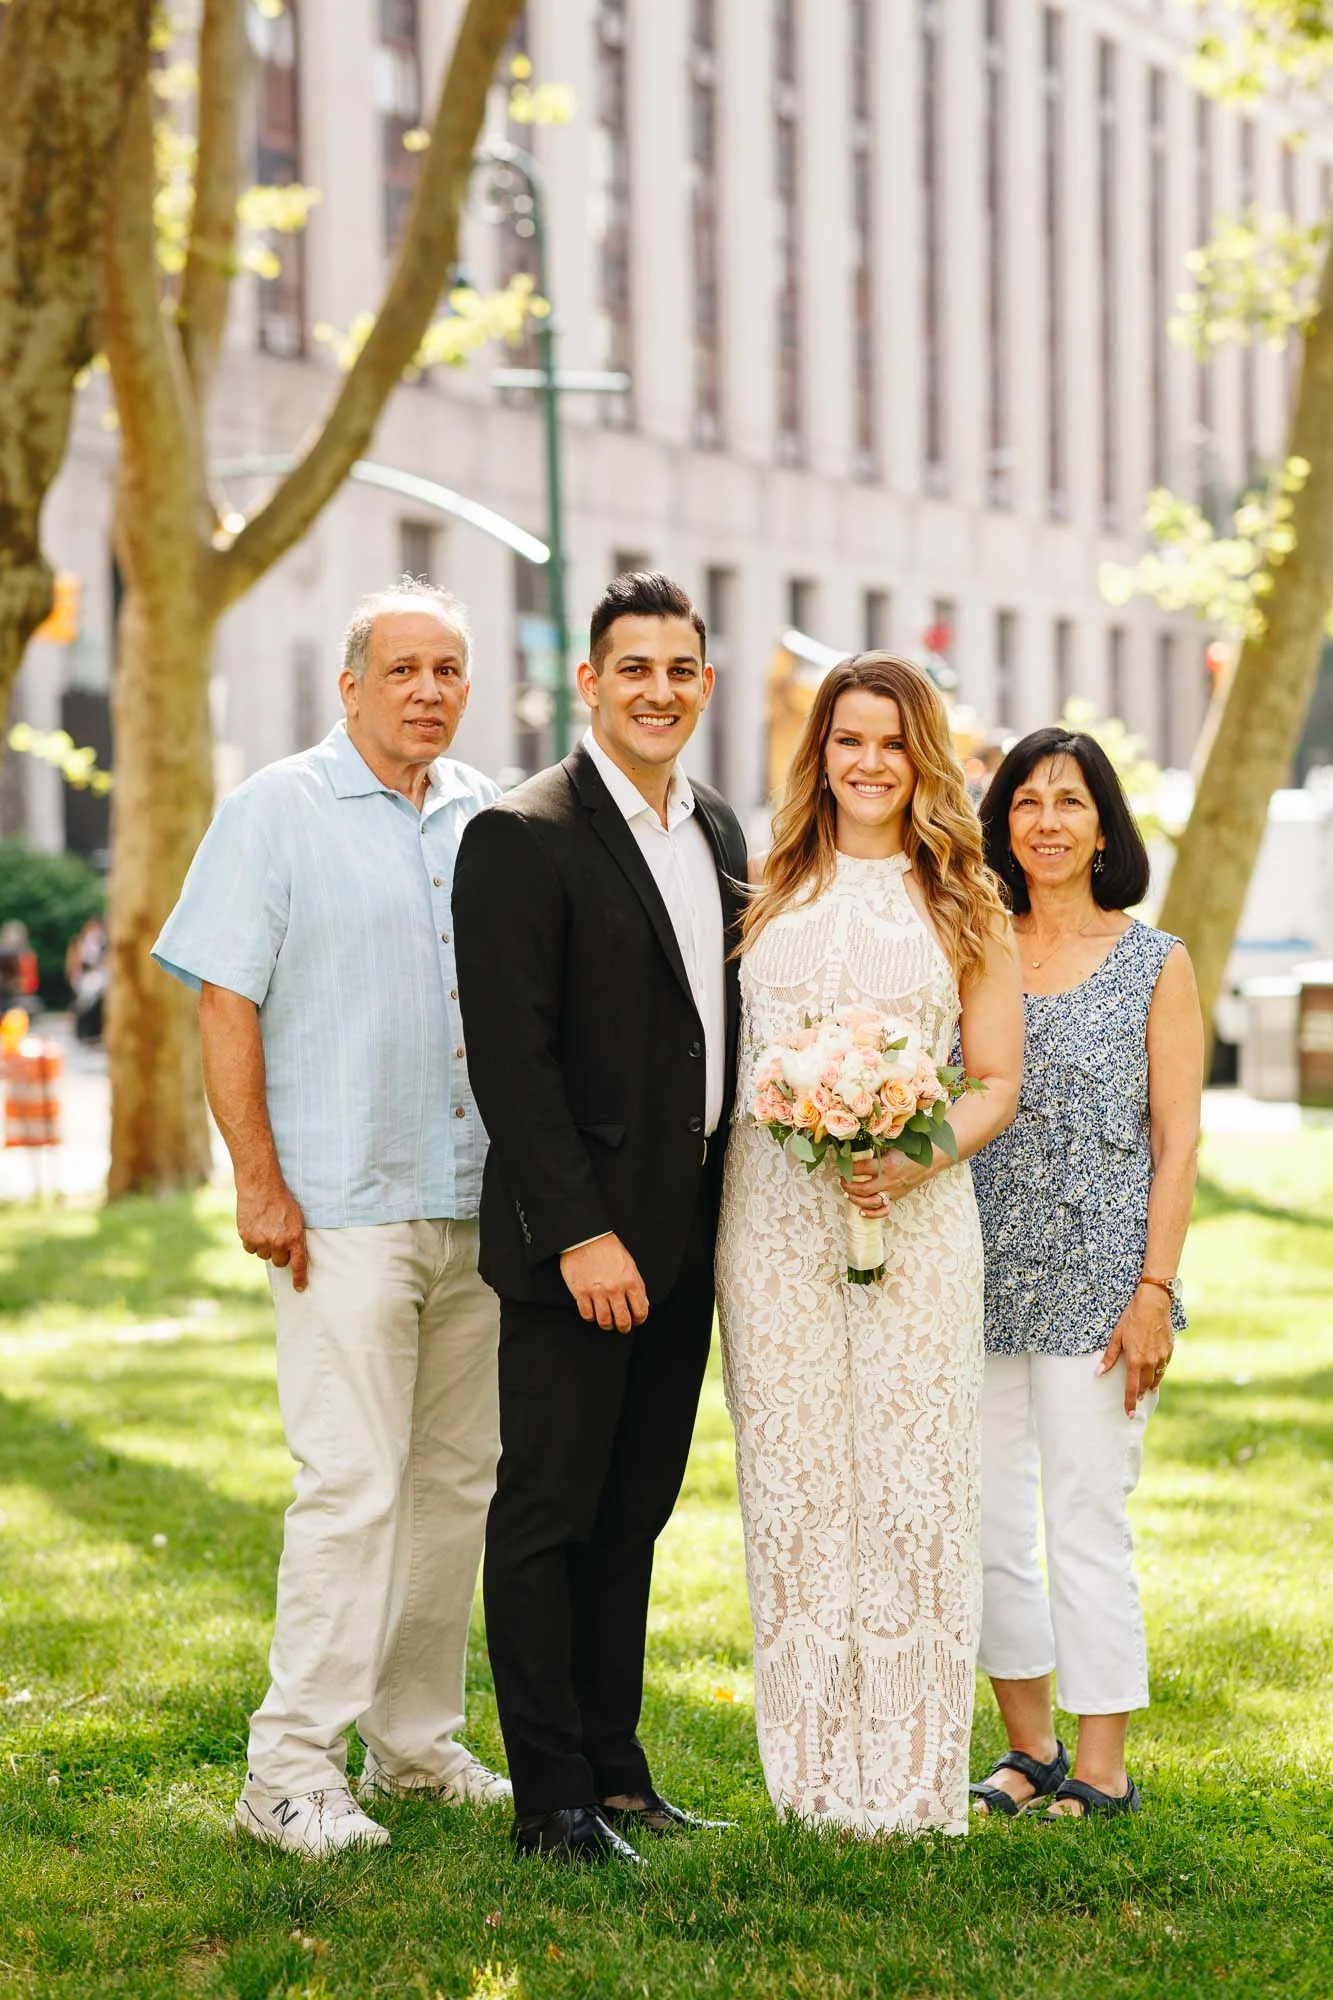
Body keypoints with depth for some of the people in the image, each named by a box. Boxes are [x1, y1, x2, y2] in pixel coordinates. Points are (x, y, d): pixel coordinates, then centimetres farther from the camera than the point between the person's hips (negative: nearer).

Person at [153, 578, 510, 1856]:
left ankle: (416, 1740, 21)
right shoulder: (278, 810, -2)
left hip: (477, 1206, 6)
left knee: (457, 1482, 10)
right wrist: (258, 1182, -12)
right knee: (350, 1487, -10)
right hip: (342, 1210, -6)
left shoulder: (488, 820, 12)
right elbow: (225, 1003, -6)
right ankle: (292, 1771, -4)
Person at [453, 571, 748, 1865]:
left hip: (686, 1237, 7)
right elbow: (511, 1059, -16)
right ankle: (550, 1798, 6)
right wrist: (581, 1231, -19)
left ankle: (615, 1768, 22)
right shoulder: (522, 838, -11)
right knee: (546, 1515, 0)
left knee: (632, 1513, 14)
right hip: (575, 1238, -7)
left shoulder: (720, 833, 13)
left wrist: (733, 1217, 10)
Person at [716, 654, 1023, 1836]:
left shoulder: (965, 907, 9)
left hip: (913, 1210, -1)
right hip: (773, 1208, 1)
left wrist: (918, 1158, -11)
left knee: (912, 1469, -4)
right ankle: (814, 1763, 9)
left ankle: (909, 1770, 2)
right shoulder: (772, 891, 12)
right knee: (793, 1469, 1)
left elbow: (997, 1085, 6)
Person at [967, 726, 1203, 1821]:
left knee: (1087, 1525, -3)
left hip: (1098, 1279, -4)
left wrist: (1155, 1291, -9)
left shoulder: (1154, 962, 1)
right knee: (982, 1525, 7)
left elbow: (1177, 1140, -2)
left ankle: (1103, 1771, 9)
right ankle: (1032, 1748, 22)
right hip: (980, 1277, 4)